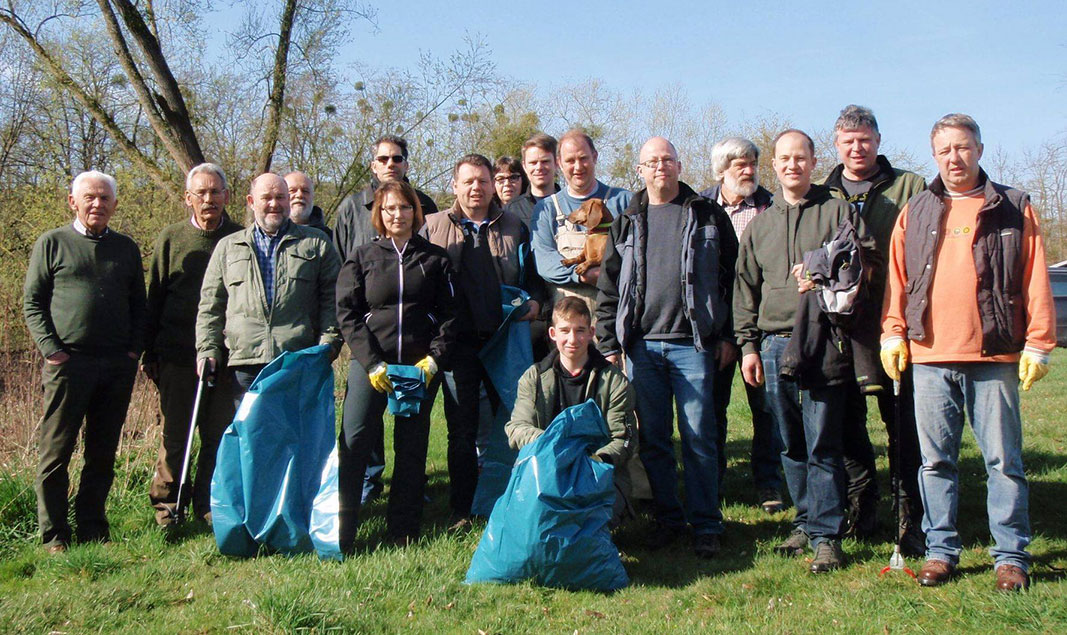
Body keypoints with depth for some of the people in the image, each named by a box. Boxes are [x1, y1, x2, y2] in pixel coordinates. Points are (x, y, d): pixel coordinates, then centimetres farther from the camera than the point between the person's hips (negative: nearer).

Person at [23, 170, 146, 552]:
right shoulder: (52, 244, 5)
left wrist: (134, 350, 4)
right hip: (68, 363, -3)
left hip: (118, 365, 3)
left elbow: (138, 305, 17)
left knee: (103, 455, 8)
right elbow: (32, 303, 2)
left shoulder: (126, 248, 15)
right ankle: (54, 535, 8)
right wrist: (51, 349, -9)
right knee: (56, 452, 0)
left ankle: (92, 529, 18)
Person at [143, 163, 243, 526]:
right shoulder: (171, 239, 6)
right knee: (175, 434, 7)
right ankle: (165, 503, 21)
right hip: (177, 356, 0)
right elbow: (154, 298, 9)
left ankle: (208, 504, 18)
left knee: (220, 434, 4)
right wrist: (150, 353, 5)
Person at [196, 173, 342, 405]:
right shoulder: (228, 247, 20)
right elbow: (211, 306, 17)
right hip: (245, 363, 1)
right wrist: (208, 350, 6)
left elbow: (332, 299, 8)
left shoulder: (316, 243, 15)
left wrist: (328, 343, -4)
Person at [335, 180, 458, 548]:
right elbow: (347, 314, 1)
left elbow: (448, 314, 6)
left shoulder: (435, 259, 9)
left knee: (412, 448, 6)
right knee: (353, 442, -9)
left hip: (421, 365, 1)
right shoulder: (361, 258, 7)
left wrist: (433, 359, -7)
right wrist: (372, 364, -9)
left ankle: (404, 531, 15)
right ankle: (340, 531, -3)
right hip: (371, 364, -1)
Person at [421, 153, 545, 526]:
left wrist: (534, 301, -2)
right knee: (461, 429, 4)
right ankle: (461, 510, 12)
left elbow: (533, 276, 17)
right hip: (459, 342, -1)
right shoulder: (433, 228, 9)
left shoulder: (514, 228, 12)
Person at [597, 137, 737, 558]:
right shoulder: (626, 223, 13)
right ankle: (667, 519, 18)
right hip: (642, 345, 3)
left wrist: (728, 336, 0)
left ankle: (705, 525, 7)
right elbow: (609, 288, 13)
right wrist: (608, 343, 5)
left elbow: (731, 277, 5)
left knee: (699, 436, -3)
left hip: (693, 343, -2)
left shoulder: (708, 216, 7)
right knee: (652, 437, 6)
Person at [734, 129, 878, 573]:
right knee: (791, 445, 9)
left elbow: (868, 262, -1)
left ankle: (826, 535, 0)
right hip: (775, 345, 4)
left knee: (822, 445, -6)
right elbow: (745, 287, 18)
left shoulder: (837, 211, 6)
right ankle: (806, 523, 20)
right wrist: (748, 343, 11)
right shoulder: (760, 223, 18)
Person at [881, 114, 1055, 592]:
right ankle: (940, 551, 17)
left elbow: (1035, 281, 4)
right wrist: (893, 333, 3)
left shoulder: (1014, 208, 7)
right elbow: (897, 279, 12)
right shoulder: (915, 212, 13)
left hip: (995, 356, -2)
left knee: (1004, 460, 3)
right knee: (935, 461, 7)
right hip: (930, 357, 2)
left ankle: (1011, 556, 13)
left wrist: (1038, 343, -2)